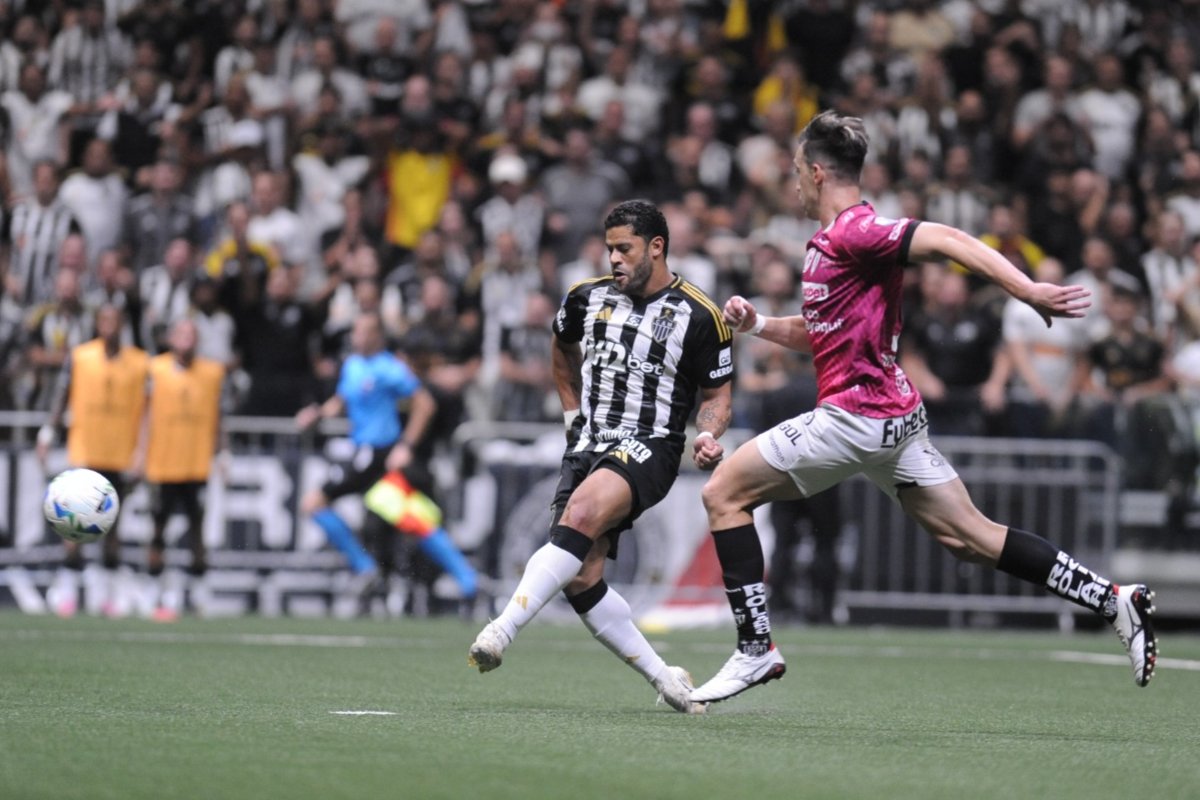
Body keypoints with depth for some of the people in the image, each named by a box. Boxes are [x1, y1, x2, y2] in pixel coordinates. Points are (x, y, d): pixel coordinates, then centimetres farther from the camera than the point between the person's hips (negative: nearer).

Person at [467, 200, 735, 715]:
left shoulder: (698, 317, -4)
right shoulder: (588, 297, 9)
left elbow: (717, 393, 5)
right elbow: (562, 348, 31)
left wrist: (707, 436, -15)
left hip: (648, 447, -6)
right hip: (587, 444, 6)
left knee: (581, 514, -35)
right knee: (580, 579, -8)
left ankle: (502, 629, -43)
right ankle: (663, 678, 7)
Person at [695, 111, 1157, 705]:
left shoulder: (852, 232, -13)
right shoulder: (835, 239, 17)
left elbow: (945, 240, -26)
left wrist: (1028, 291, -35)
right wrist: (757, 324, 15)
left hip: (857, 413, -10)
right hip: (894, 414, 10)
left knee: (723, 493, -4)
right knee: (968, 537, 9)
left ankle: (753, 648, -5)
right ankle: (1114, 601, 4)